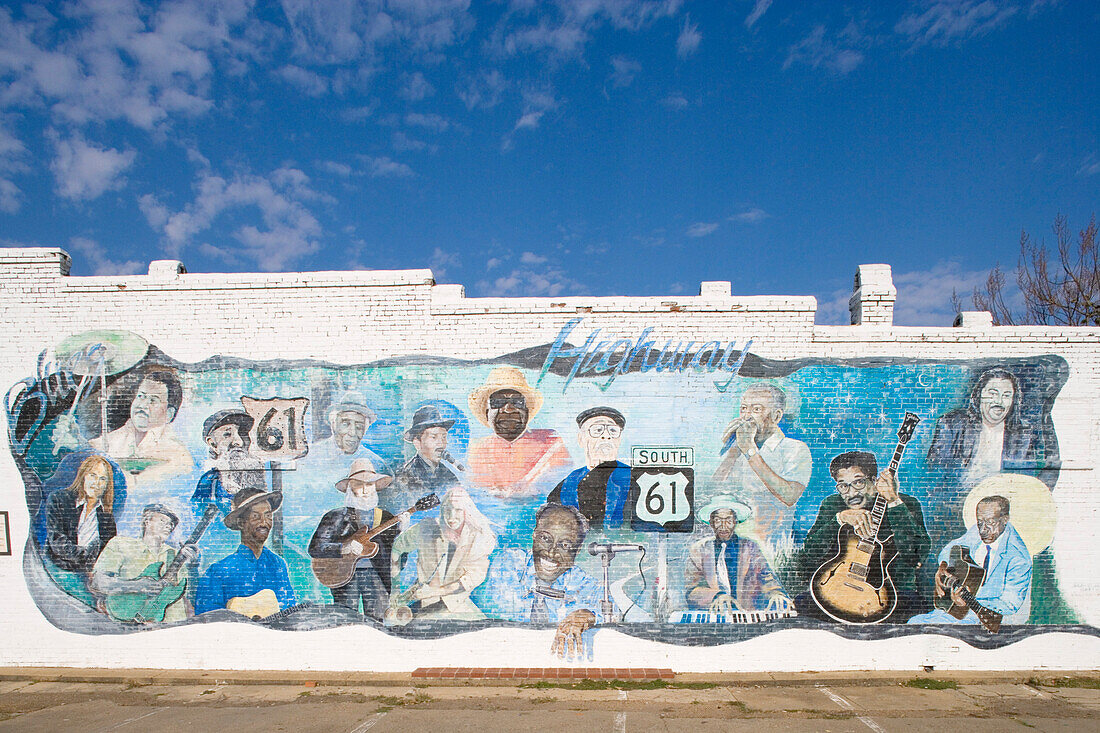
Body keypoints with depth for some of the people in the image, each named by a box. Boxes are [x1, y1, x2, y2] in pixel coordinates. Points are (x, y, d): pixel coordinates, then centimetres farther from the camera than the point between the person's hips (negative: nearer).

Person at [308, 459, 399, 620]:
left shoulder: (386, 518, 13)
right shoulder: (335, 516, 8)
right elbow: (314, 548, -2)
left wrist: (401, 532, -10)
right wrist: (344, 548, -16)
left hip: (377, 574, 1)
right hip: (345, 574, -1)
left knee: (378, 623, -9)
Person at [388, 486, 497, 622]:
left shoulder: (478, 536, -8)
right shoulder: (425, 529, -6)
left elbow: (474, 577, -11)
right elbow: (397, 547, 11)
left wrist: (434, 591, -17)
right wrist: (395, 588, 8)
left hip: (458, 604, 0)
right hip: (423, 605, 0)